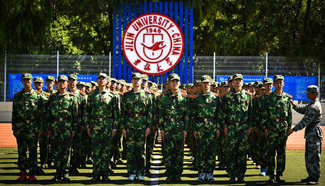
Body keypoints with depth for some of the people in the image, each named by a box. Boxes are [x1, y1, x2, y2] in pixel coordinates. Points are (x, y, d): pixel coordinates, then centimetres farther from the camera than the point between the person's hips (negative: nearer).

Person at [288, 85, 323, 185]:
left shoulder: (314, 106, -19)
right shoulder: (311, 104, 14)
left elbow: (306, 120, -22)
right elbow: (301, 110, 24)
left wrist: (293, 129, -20)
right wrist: (292, 103, 12)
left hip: (314, 134, -10)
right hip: (310, 134, 10)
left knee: (314, 157, -4)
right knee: (308, 157, 14)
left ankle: (315, 178, 2)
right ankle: (311, 176, 21)